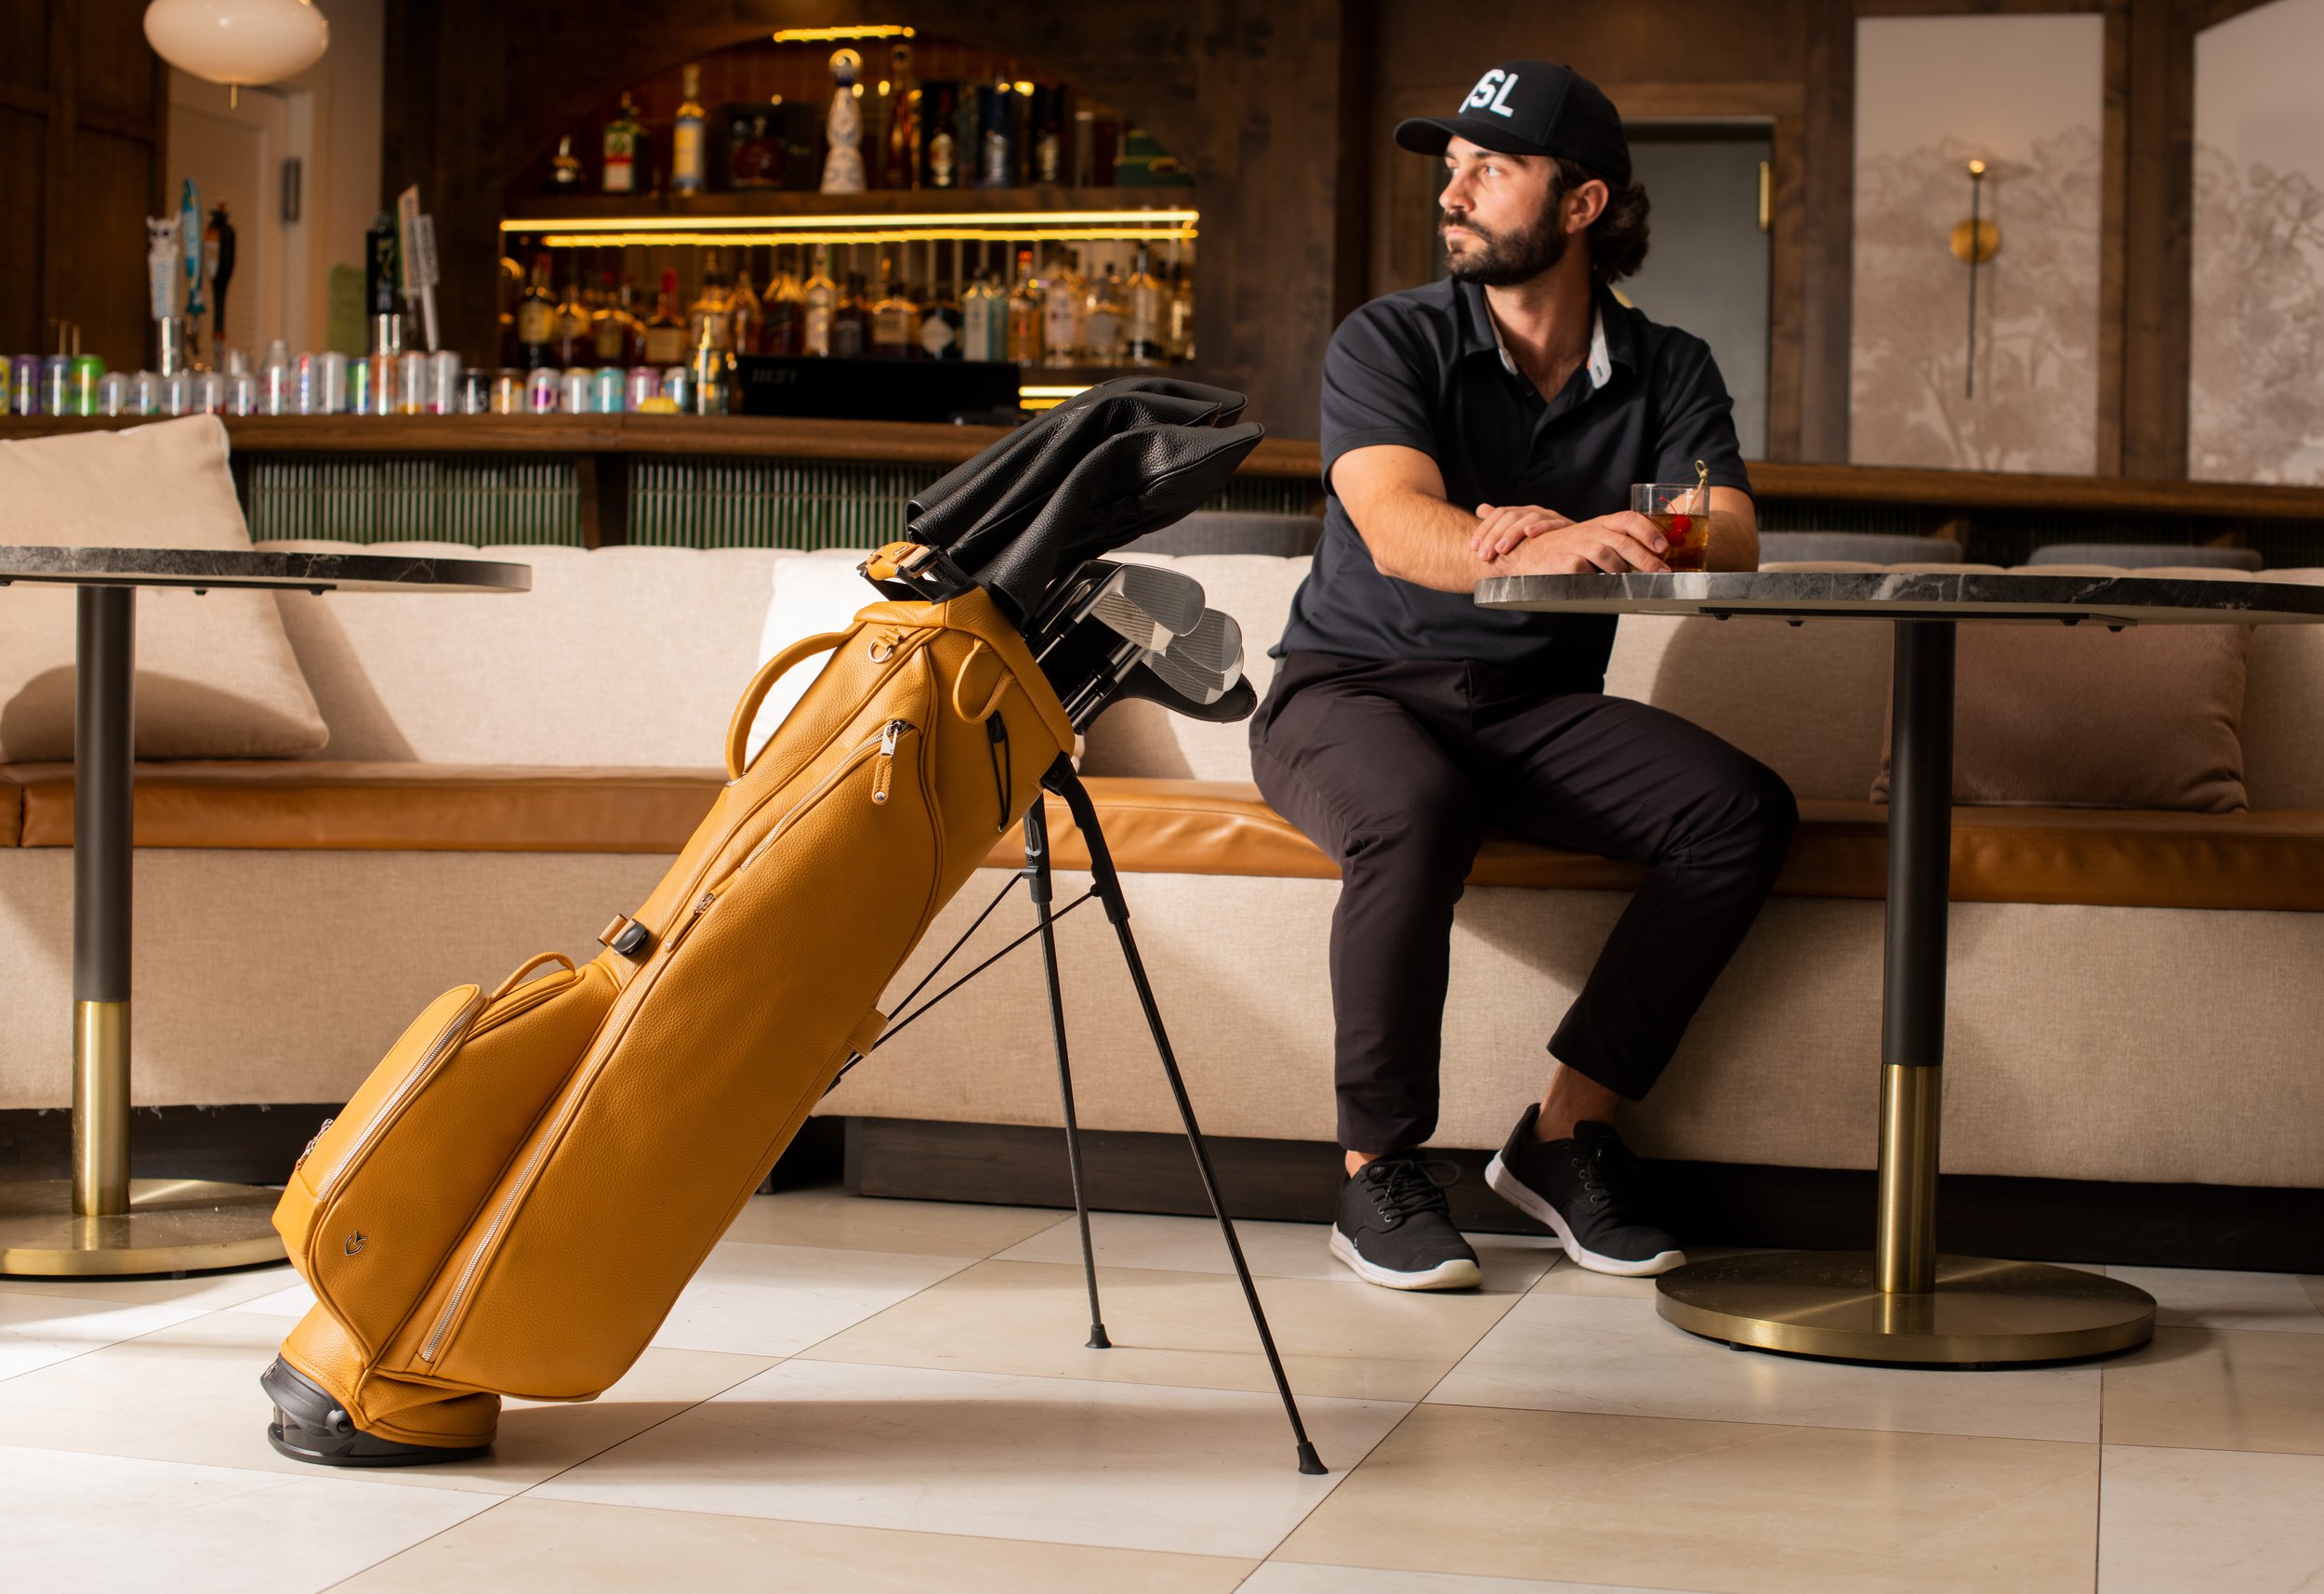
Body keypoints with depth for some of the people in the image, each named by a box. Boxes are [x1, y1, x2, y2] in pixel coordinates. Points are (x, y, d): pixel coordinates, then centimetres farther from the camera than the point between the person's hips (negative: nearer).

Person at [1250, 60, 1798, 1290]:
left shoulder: (1668, 372, 5)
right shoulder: (1389, 343, -4)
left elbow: (1730, 541, -13)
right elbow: (1398, 527, -24)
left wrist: (1561, 535, -34)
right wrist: (1541, 554, -46)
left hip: (1537, 706, 4)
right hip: (1352, 686, -3)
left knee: (1745, 810, -21)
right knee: (1412, 816, -37)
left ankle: (1566, 1134, -12)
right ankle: (1378, 1171, -21)